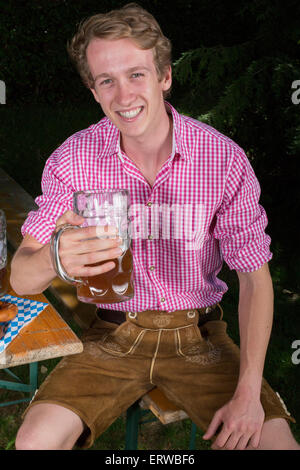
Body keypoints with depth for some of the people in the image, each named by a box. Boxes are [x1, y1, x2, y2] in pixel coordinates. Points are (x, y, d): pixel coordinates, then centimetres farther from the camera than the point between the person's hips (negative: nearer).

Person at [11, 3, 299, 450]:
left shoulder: (224, 158, -11)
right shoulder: (73, 159, -10)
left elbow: (255, 276, -5)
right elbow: (21, 279, -12)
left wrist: (249, 393, -13)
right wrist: (54, 259, -38)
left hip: (198, 336, 0)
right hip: (114, 334, 0)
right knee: (35, 440, -20)